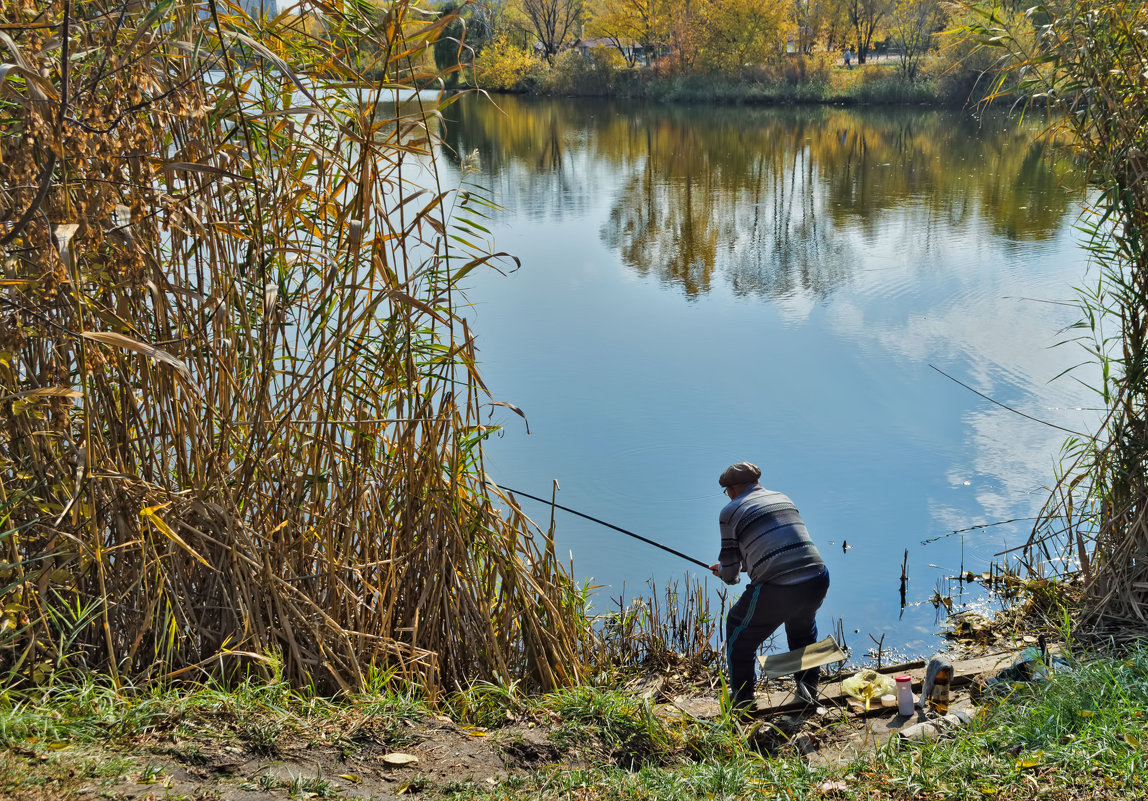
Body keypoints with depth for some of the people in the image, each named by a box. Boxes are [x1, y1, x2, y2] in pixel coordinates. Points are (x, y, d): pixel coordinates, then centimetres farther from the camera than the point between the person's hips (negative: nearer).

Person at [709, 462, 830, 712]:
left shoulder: (731, 511, 3)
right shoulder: (783, 498, 21)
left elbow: (730, 574, 5)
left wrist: (727, 574, 31)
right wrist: (729, 567, 42)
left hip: (776, 592, -6)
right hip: (817, 582, 6)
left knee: (740, 634, 21)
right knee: (802, 623, 38)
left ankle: (741, 700, 30)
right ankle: (808, 686, 42)